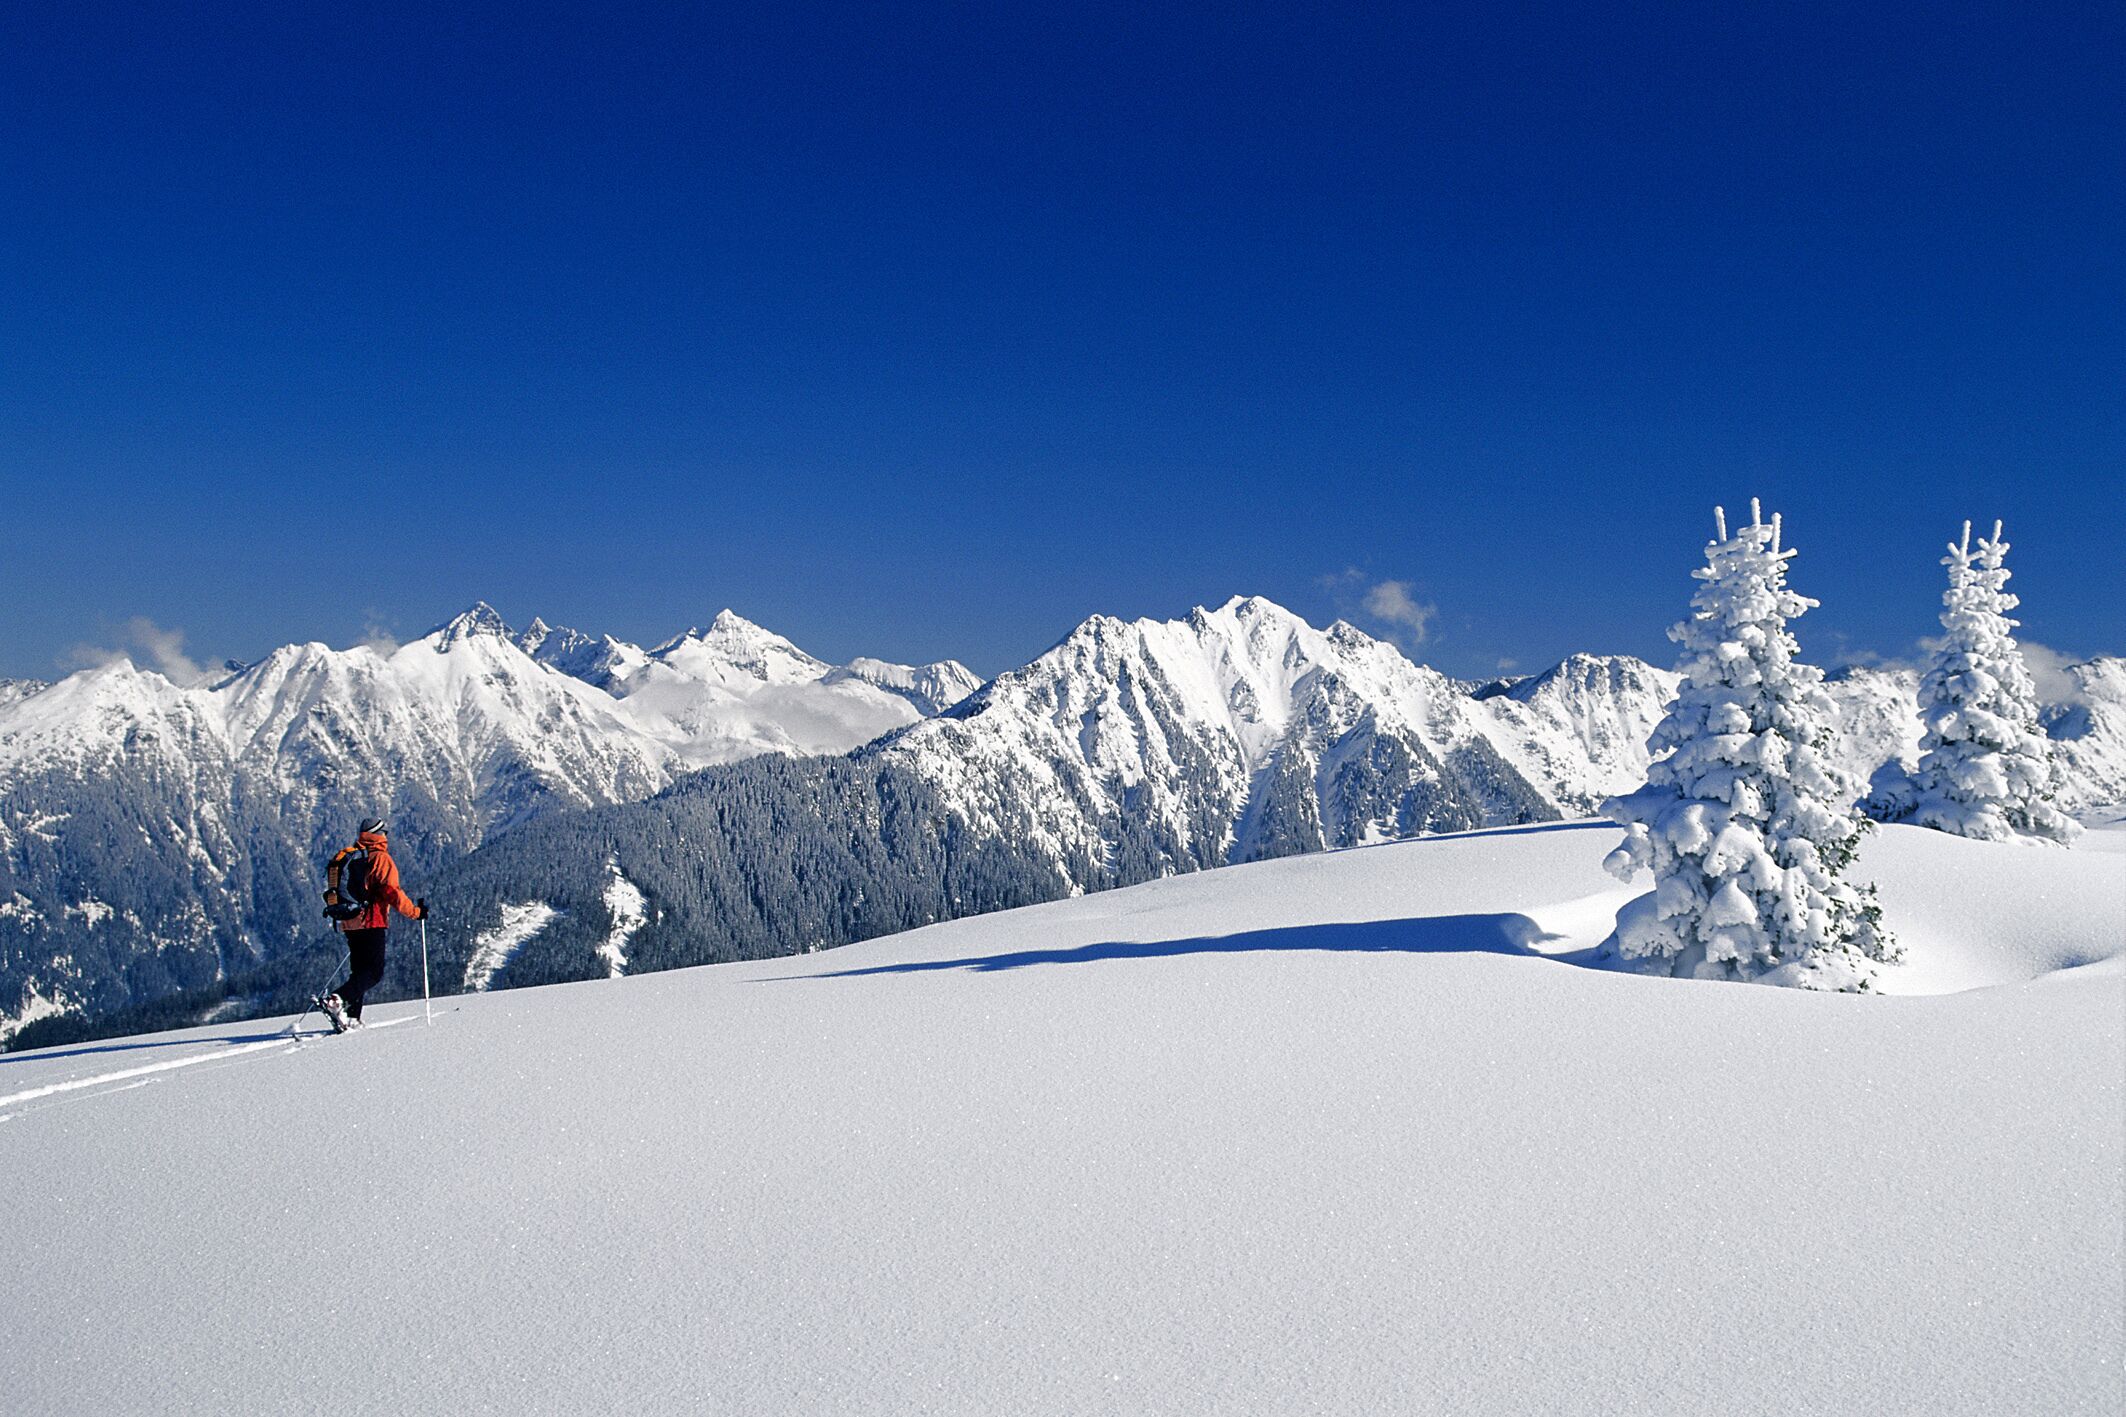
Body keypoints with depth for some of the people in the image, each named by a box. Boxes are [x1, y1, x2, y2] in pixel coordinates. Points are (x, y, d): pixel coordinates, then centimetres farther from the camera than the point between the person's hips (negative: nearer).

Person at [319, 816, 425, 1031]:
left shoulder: (345, 857, 17)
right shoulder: (380, 858, -8)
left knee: (360, 971, 14)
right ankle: (336, 1000, -26)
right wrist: (416, 911, -9)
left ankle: (351, 1018, 5)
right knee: (374, 972, -8)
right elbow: (391, 892, -16)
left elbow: (335, 892, 20)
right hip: (371, 923, -8)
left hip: (349, 924, 8)